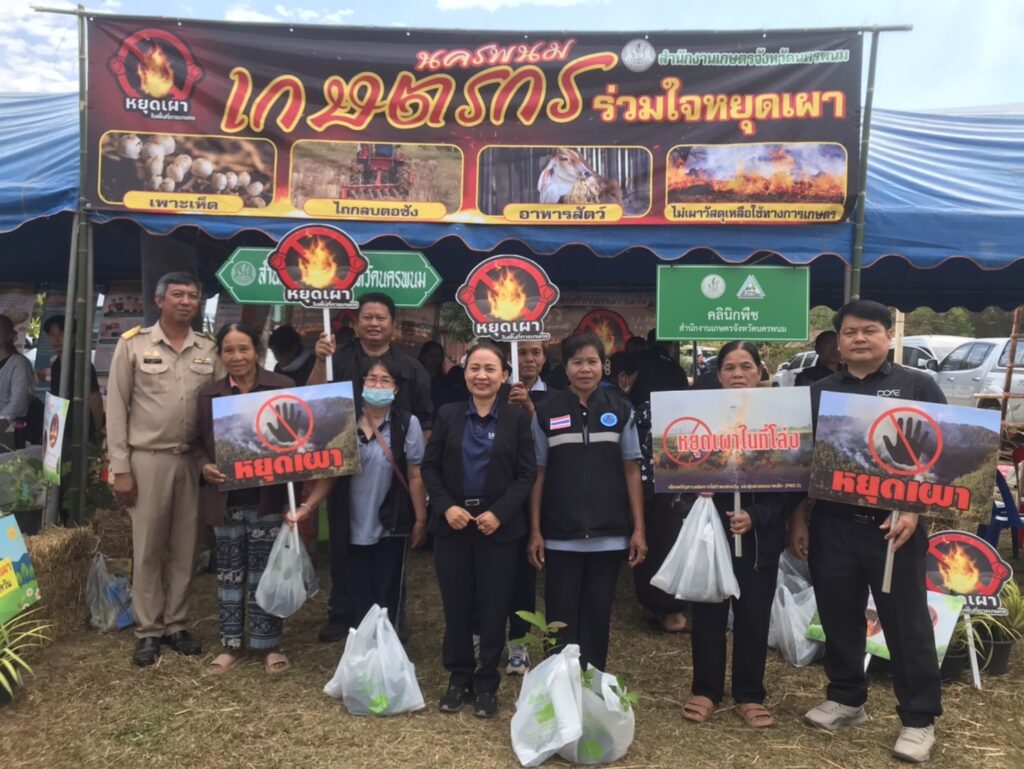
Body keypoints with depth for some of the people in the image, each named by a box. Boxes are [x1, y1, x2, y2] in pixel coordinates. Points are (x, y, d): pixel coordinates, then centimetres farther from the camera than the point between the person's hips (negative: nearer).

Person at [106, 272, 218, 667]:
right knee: (148, 549, 5)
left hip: (194, 459, 3)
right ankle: (148, 631, 17)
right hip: (148, 459, -2)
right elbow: (116, 408, -1)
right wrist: (120, 468, -5)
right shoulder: (133, 343, -1)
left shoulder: (210, 349, 6)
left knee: (184, 548, 10)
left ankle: (176, 624, 23)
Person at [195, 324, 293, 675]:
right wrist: (204, 466, -9)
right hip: (225, 498, 3)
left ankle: (269, 645, 20)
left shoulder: (283, 387, -3)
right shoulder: (209, 394, 5)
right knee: (229, 571, 12)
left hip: (267, 496, -2)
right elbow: (199, 442, 11)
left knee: (265, 571, 7)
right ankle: (231, 644, 25)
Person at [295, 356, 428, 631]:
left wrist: (420, 519, -5)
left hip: (391, 526, -3)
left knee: (387, 598, 9)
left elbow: (415, 476, -6)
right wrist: (307, 507, -7)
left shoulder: (407, 423, -9)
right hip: (354, 527, 3)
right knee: (357, 599, 12)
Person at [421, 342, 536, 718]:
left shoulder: (518, 418, 0)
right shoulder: (447, 415, 4)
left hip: (499, 526, -1)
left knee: (493, 608, 5)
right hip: (452, 524, 2)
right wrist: (446, 506, -11)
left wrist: (499, 512, -15)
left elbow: (527, 473, -4)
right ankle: (459, 679, 25)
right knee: (456, 606, 8)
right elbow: (430, 467, 3)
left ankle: (486, 683, 21)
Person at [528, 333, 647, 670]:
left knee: (597, 617, 11)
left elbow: (632, 472, 5)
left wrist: (639, 529, 0)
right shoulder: (546, 413, 1)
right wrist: (535, 531, 0)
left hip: (609, 535, 1)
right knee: (561, 618, 6)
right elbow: (538, 474, 3)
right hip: (560, 536, -1)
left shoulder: (620, 411, 3)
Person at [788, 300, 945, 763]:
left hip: (894, 526, -3)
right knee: (839, 617, 13)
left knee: (907, 623, 4)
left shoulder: (917, 386, 1)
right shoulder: (818, 393, 10)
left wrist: (913, 509, -13)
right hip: (831, 526, 3)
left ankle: (919, 719, 18)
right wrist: (798, 519, 7)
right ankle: (846, 698, 30)